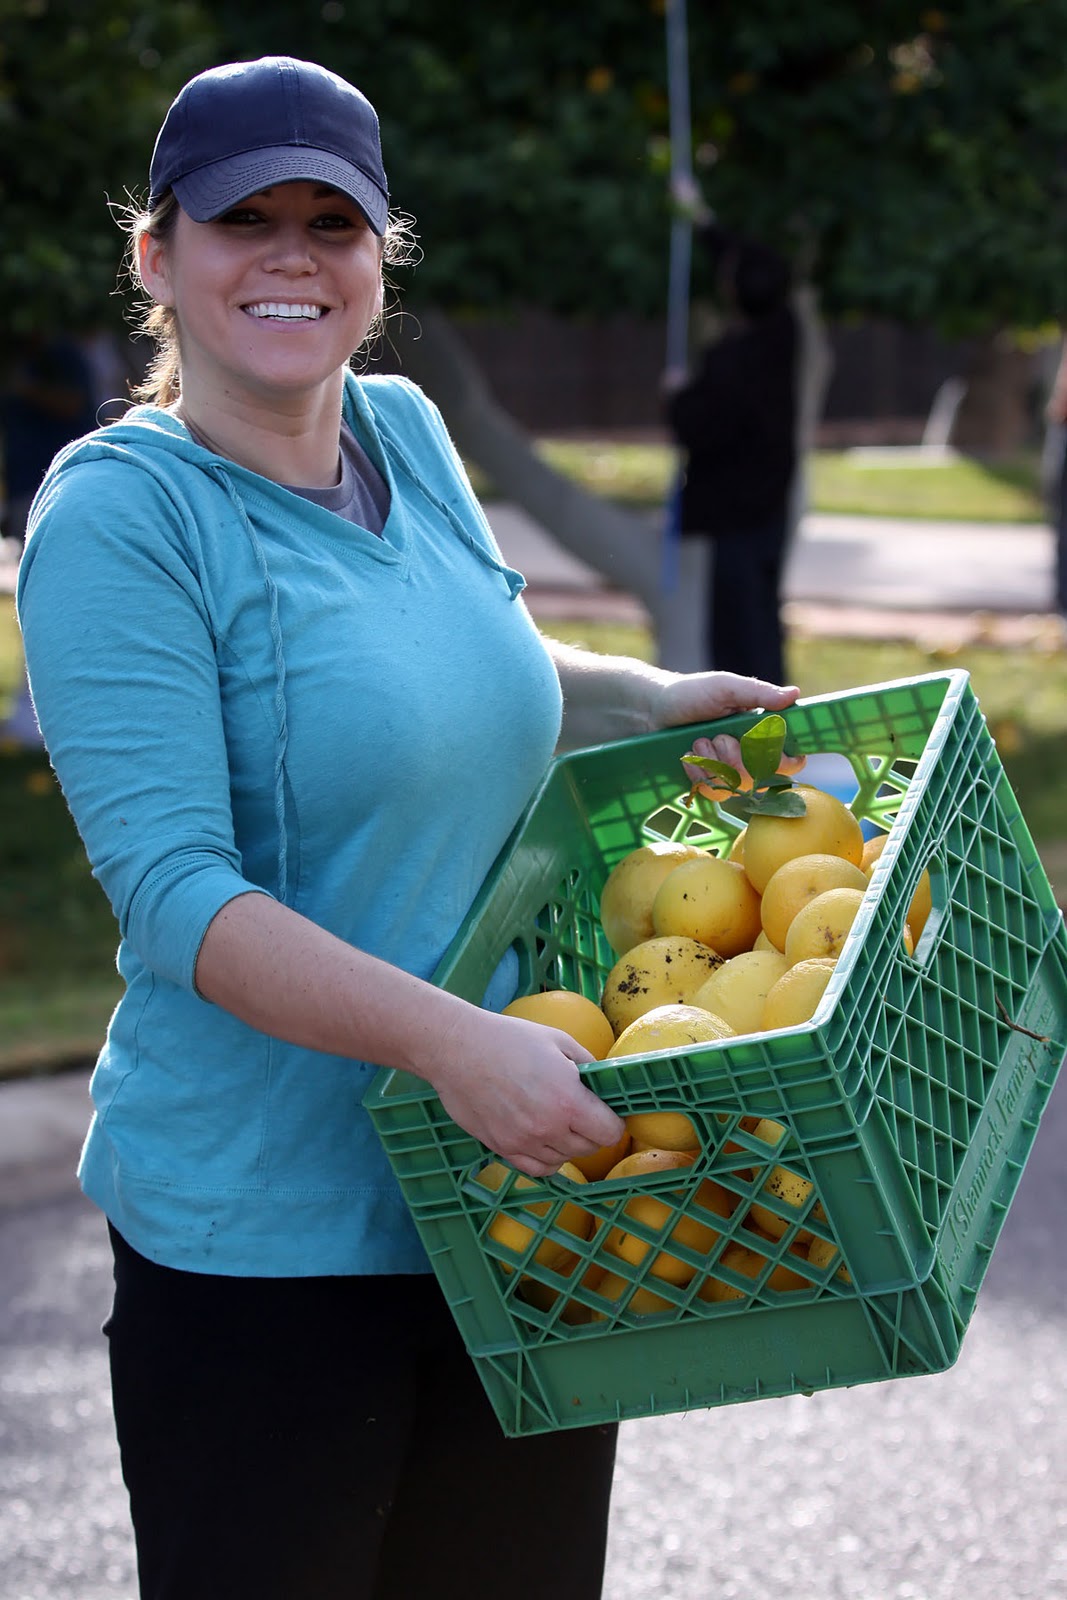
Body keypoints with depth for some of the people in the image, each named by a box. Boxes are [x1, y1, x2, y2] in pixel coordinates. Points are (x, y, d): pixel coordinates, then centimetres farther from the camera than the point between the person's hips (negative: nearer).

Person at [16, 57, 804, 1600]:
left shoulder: (406, 434, 6)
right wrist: (452, 1040, -30)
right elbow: (172, 895, -22)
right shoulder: (123, 512, -14)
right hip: (262, 1232, -6)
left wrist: (646, 697, 10)